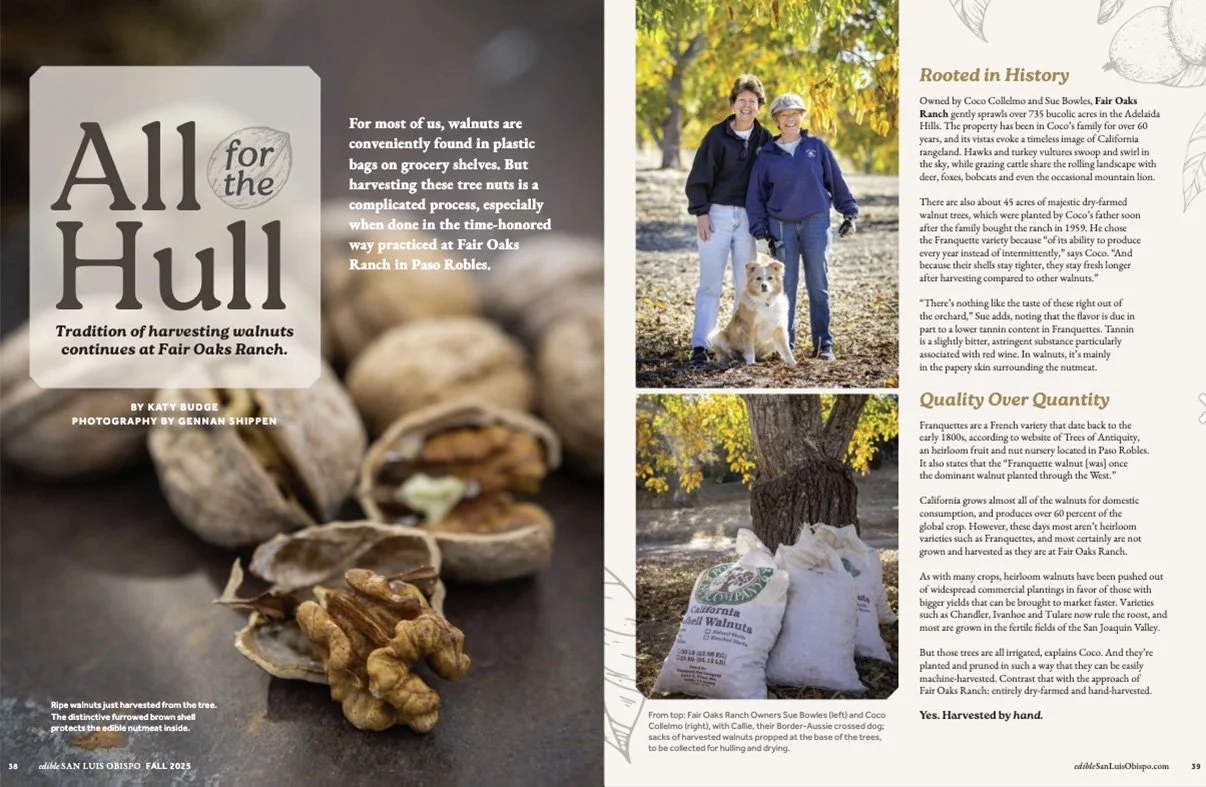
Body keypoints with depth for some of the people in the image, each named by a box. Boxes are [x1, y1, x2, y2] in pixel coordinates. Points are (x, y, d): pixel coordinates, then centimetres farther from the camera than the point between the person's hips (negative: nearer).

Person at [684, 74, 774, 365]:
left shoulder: (764, 139, 6)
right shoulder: (717, 135, -2)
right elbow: (699, 177, -2)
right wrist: (701, 213, -9)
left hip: (748, 217, 3)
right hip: (716, 215, -3)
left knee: (746, 283, 6)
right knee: (710, 284, -6)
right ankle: (700, 345, -7)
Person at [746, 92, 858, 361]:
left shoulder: (817, 147, 5)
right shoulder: (766, 155, 6)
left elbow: (837, 181, 9)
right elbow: (756, 195, 8)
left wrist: (849, 213, 7)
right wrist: (760, 229, 1)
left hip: (816, 222, 0)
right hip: (782, 226, 0)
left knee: (818, 285, 2)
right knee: (786, 286, 1)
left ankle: (823, 343, 7)